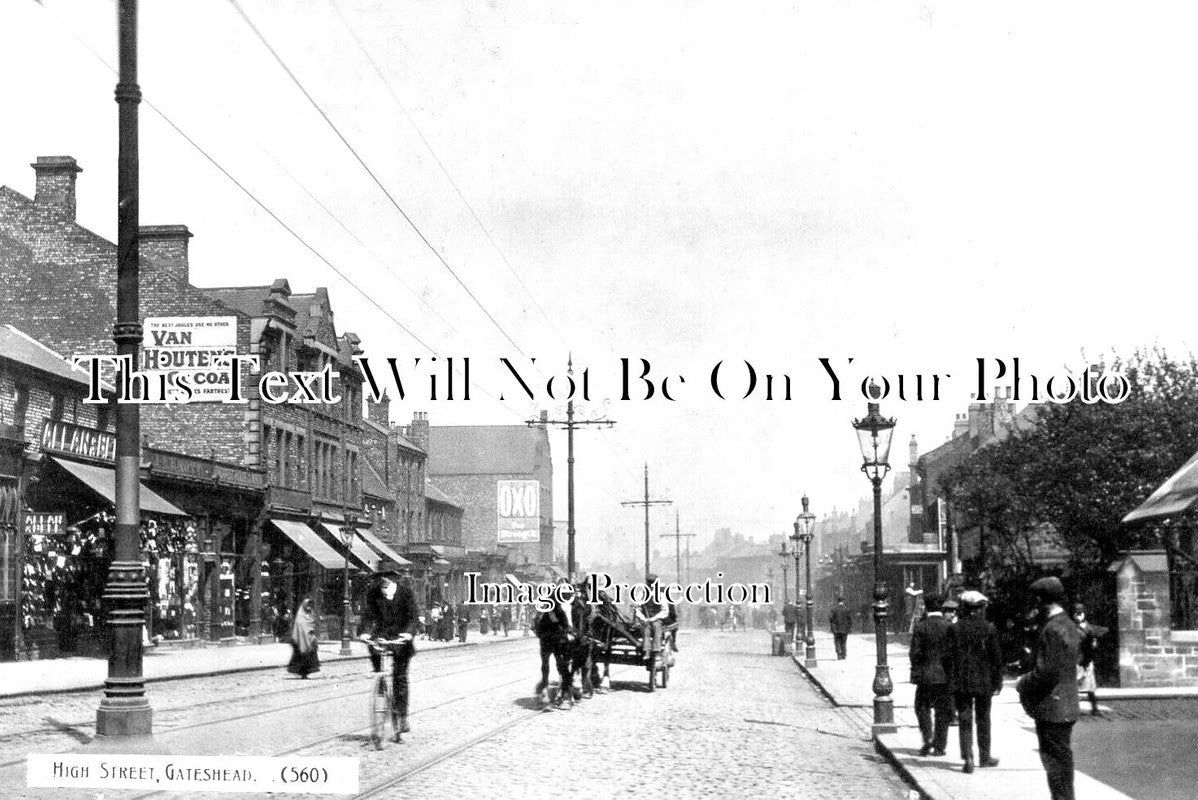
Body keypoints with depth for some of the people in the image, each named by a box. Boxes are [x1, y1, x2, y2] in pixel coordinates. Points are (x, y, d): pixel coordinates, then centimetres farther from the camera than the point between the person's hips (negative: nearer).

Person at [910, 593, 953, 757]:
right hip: (945, 676, 1)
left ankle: (927, 740, -2)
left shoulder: (920, 626, -6)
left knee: (922, 707, 14)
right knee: (942, 711, 8)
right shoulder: (949, 627, -5)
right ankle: (939, 746, 8)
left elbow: (915, 653, -7)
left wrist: (915, 673, 3)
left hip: (926, 675, -1)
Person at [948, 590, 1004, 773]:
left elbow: (948, 655, -3)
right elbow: (996, 656, -3)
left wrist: (949, 681, 4)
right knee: (983, 718, 14)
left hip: (961, 682, 0)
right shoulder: (989, 628, -5)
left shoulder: (955, 628, -4)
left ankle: (967, 756, -11)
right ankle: (984, 757, 23)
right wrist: (998, 680, 6)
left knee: (965, 720, 2)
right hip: (983, 681, 0)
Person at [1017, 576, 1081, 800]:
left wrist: (1024, 684, -8)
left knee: (1056, 761, -4)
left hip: (1052, 708, -10)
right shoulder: (1070, 626, 11)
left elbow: (1047, 671, -24)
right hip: (1067, 706, 10)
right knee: (1062, 759, 17)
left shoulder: (1053, 629, -20)